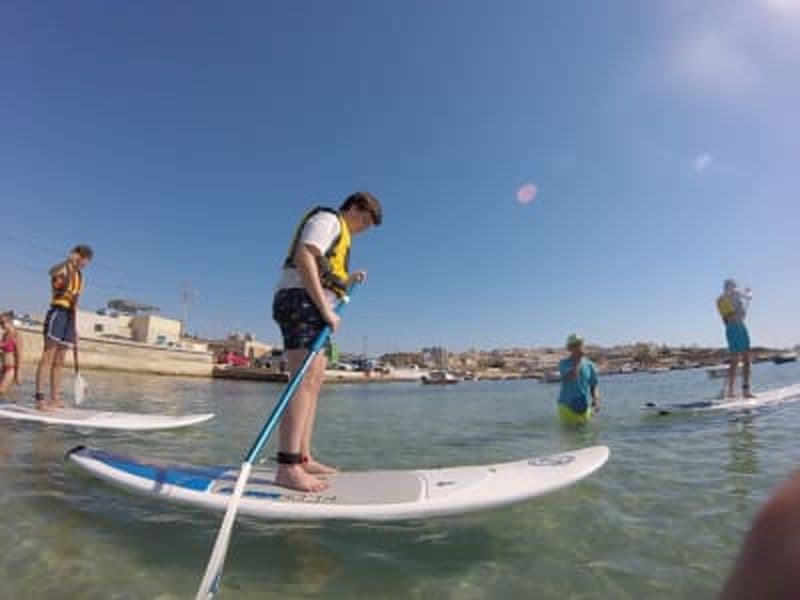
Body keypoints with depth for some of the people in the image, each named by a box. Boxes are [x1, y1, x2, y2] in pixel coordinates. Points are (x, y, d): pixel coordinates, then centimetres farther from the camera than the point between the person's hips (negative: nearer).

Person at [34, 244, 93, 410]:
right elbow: (52, 271, -30)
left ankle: (55, 399, 12)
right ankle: (40, 399, -11)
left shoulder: (80, 276, 20)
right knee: (48, 357, -10)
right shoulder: (63, 268, -2)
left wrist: (75, 327, 18)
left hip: (69, 317, 8)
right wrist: (68, 261, -50)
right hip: (58, 314, -8)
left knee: (59, 361, 8)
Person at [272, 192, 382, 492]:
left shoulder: (339, 235, 29)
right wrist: (326, 310, -23)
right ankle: (287, 467, -22)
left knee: (313, 384, 7)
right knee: (306, 380, -20)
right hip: (300, 303, -11)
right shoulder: (328, 220, -1)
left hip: (313, 310, 11)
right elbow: (303, 258, -20)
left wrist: (349, 279, 21)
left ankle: (303, 459, 11)